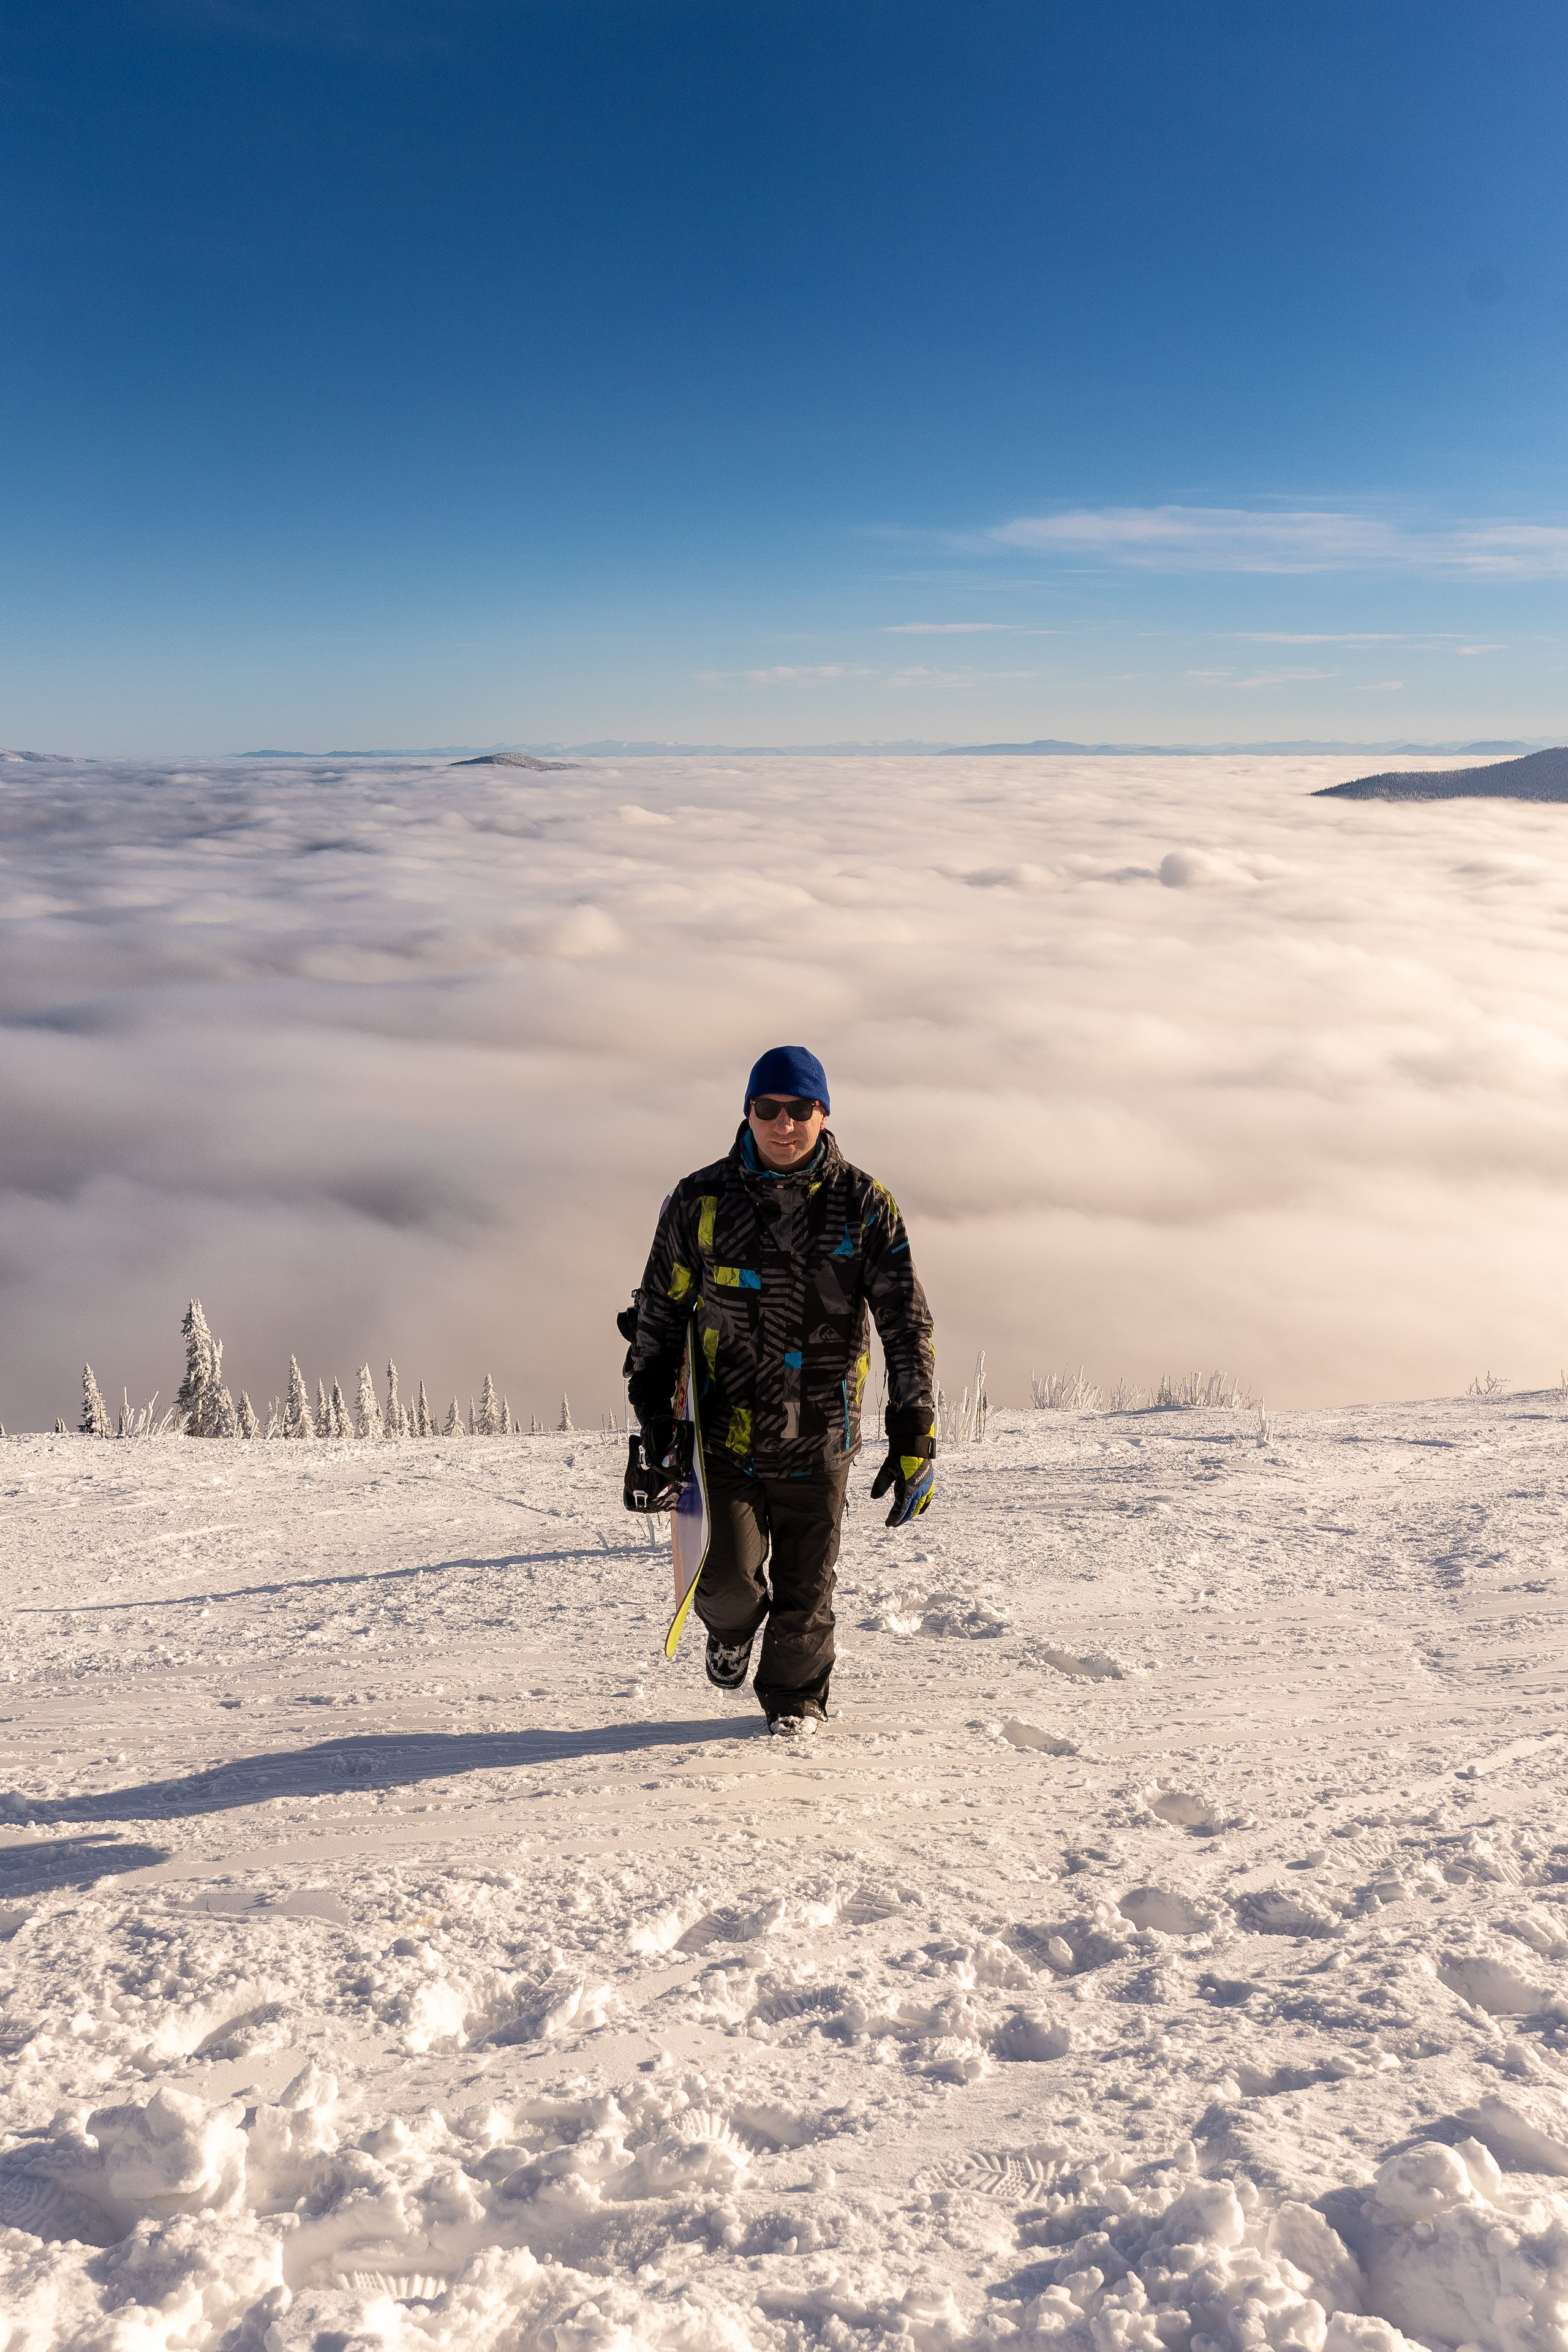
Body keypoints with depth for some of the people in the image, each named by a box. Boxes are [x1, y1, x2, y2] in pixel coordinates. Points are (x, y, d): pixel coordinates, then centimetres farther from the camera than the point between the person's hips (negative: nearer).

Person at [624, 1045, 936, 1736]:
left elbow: (908, 1325, -2)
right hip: (726, 1430, 0)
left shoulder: (864, 1205, -4)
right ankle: (733, 1627, 32)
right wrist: (653, 1414, 6)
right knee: (730, 1578, -6)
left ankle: (796, 1697, 37)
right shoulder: (701, 1200, -2)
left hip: (819, 1441, 0)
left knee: (805, 1587, 9)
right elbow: (661, 1311, 9)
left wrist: (914, 1439, -8)